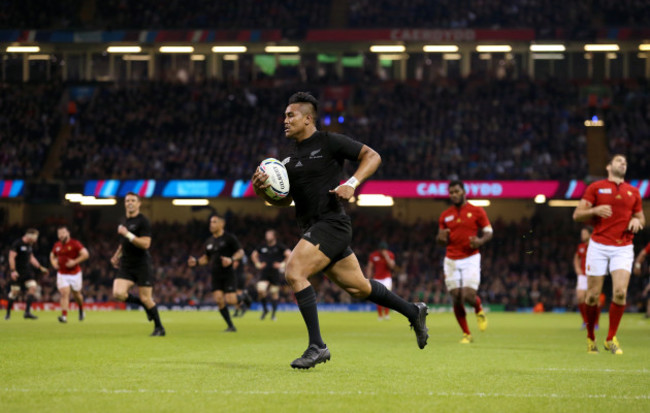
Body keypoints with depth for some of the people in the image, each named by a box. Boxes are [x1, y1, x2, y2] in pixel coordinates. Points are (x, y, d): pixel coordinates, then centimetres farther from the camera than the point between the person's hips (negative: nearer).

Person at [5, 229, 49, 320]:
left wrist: (40, 268, 17)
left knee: (33, 287, -9)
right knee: (15, 292, -3)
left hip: (27, 271, 7)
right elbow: (11, 257, -14)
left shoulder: (30, 245, 12)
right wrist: (13, 271, -20)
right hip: (17, 273, -7)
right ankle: (8, 313, 14)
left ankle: (27, 312, -6)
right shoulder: (17, 244, -12)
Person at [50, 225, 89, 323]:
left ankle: (81, 310, 41)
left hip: (75, 274, -2)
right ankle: (64, 316, -21)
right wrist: (54, 263, 4)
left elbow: (85, 254, -16)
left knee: (76, 294, 12)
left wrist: (74, 262, -22)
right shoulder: (57, 245, 5)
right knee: (64, 294, -14)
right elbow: (52, 255, 25)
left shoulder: (74, 243, -10)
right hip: (62, 274, 2)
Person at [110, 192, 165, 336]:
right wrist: (116, 255, 20)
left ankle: (159, 328, 14)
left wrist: (127, 234, -24)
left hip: (142, 265, -6)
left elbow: (145, 244, -20)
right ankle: (145, 305, 12)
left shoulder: (143, 221, -9)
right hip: (126, 265, 6)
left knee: (145, 299, -4)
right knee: (118, 293, -14)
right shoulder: (125, 222, 13)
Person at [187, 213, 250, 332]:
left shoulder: (229, 238, -4)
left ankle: (243, 297, 22)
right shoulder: (209, 242, 13)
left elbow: (240, 252, -5)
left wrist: (231, 259, -23)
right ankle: (231, 326, 3)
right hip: (216, 276, 5)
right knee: (219, 299, -8)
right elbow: (206, 258, 20)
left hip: (228, 274, -5)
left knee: (230, 300, -15)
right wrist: (196, 262, 1)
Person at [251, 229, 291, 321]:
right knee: (260, 290, -14)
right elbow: (254, 255, 26)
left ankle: (273, 313, 14)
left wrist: (282, 264, -7)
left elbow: (289, 254, -5)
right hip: (264, 273, 3)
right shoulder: (262, 247, 10)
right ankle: (265, 309, 7)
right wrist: (258, 264, 14)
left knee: (274, 293, 2)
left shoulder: (279, 247, -1)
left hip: (275, 273, -3)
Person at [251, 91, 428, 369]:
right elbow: (284, 199, 20)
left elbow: (372, 156, -5)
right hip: (313, 229, 8)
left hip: (331, 224, -8)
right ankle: (413, 312, 34)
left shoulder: (328, 142, -5)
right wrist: (262, 191, 0)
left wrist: (352, 184, -19)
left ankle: (317, 346, -20)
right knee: (358, 287, 14)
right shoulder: (290, 159, 16)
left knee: (294, 272, -22)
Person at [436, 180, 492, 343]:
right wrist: (441, 238, -7)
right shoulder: (445, 215, 10)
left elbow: (489, 232, 6)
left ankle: (479, 310, 20)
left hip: (471, 258, -3)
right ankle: (466, 334, 12)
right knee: (456, 299, -3)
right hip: (451, 261, 3)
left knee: (468, 296, -17)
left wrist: (480, 241, -16)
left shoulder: (477, 211, 2)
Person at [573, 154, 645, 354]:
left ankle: (611, 338, -1)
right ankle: (590, 337, 17)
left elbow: (640, 217, 23)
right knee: (593, 295, -2)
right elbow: (577, 214, 3)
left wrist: (637, 220, -1)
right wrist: (595, 210, -16)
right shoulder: (595, 187, 5)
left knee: (620, 292, -15)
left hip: (623, 248, 2)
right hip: (598, 246, -2)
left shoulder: (633, 192, 13)